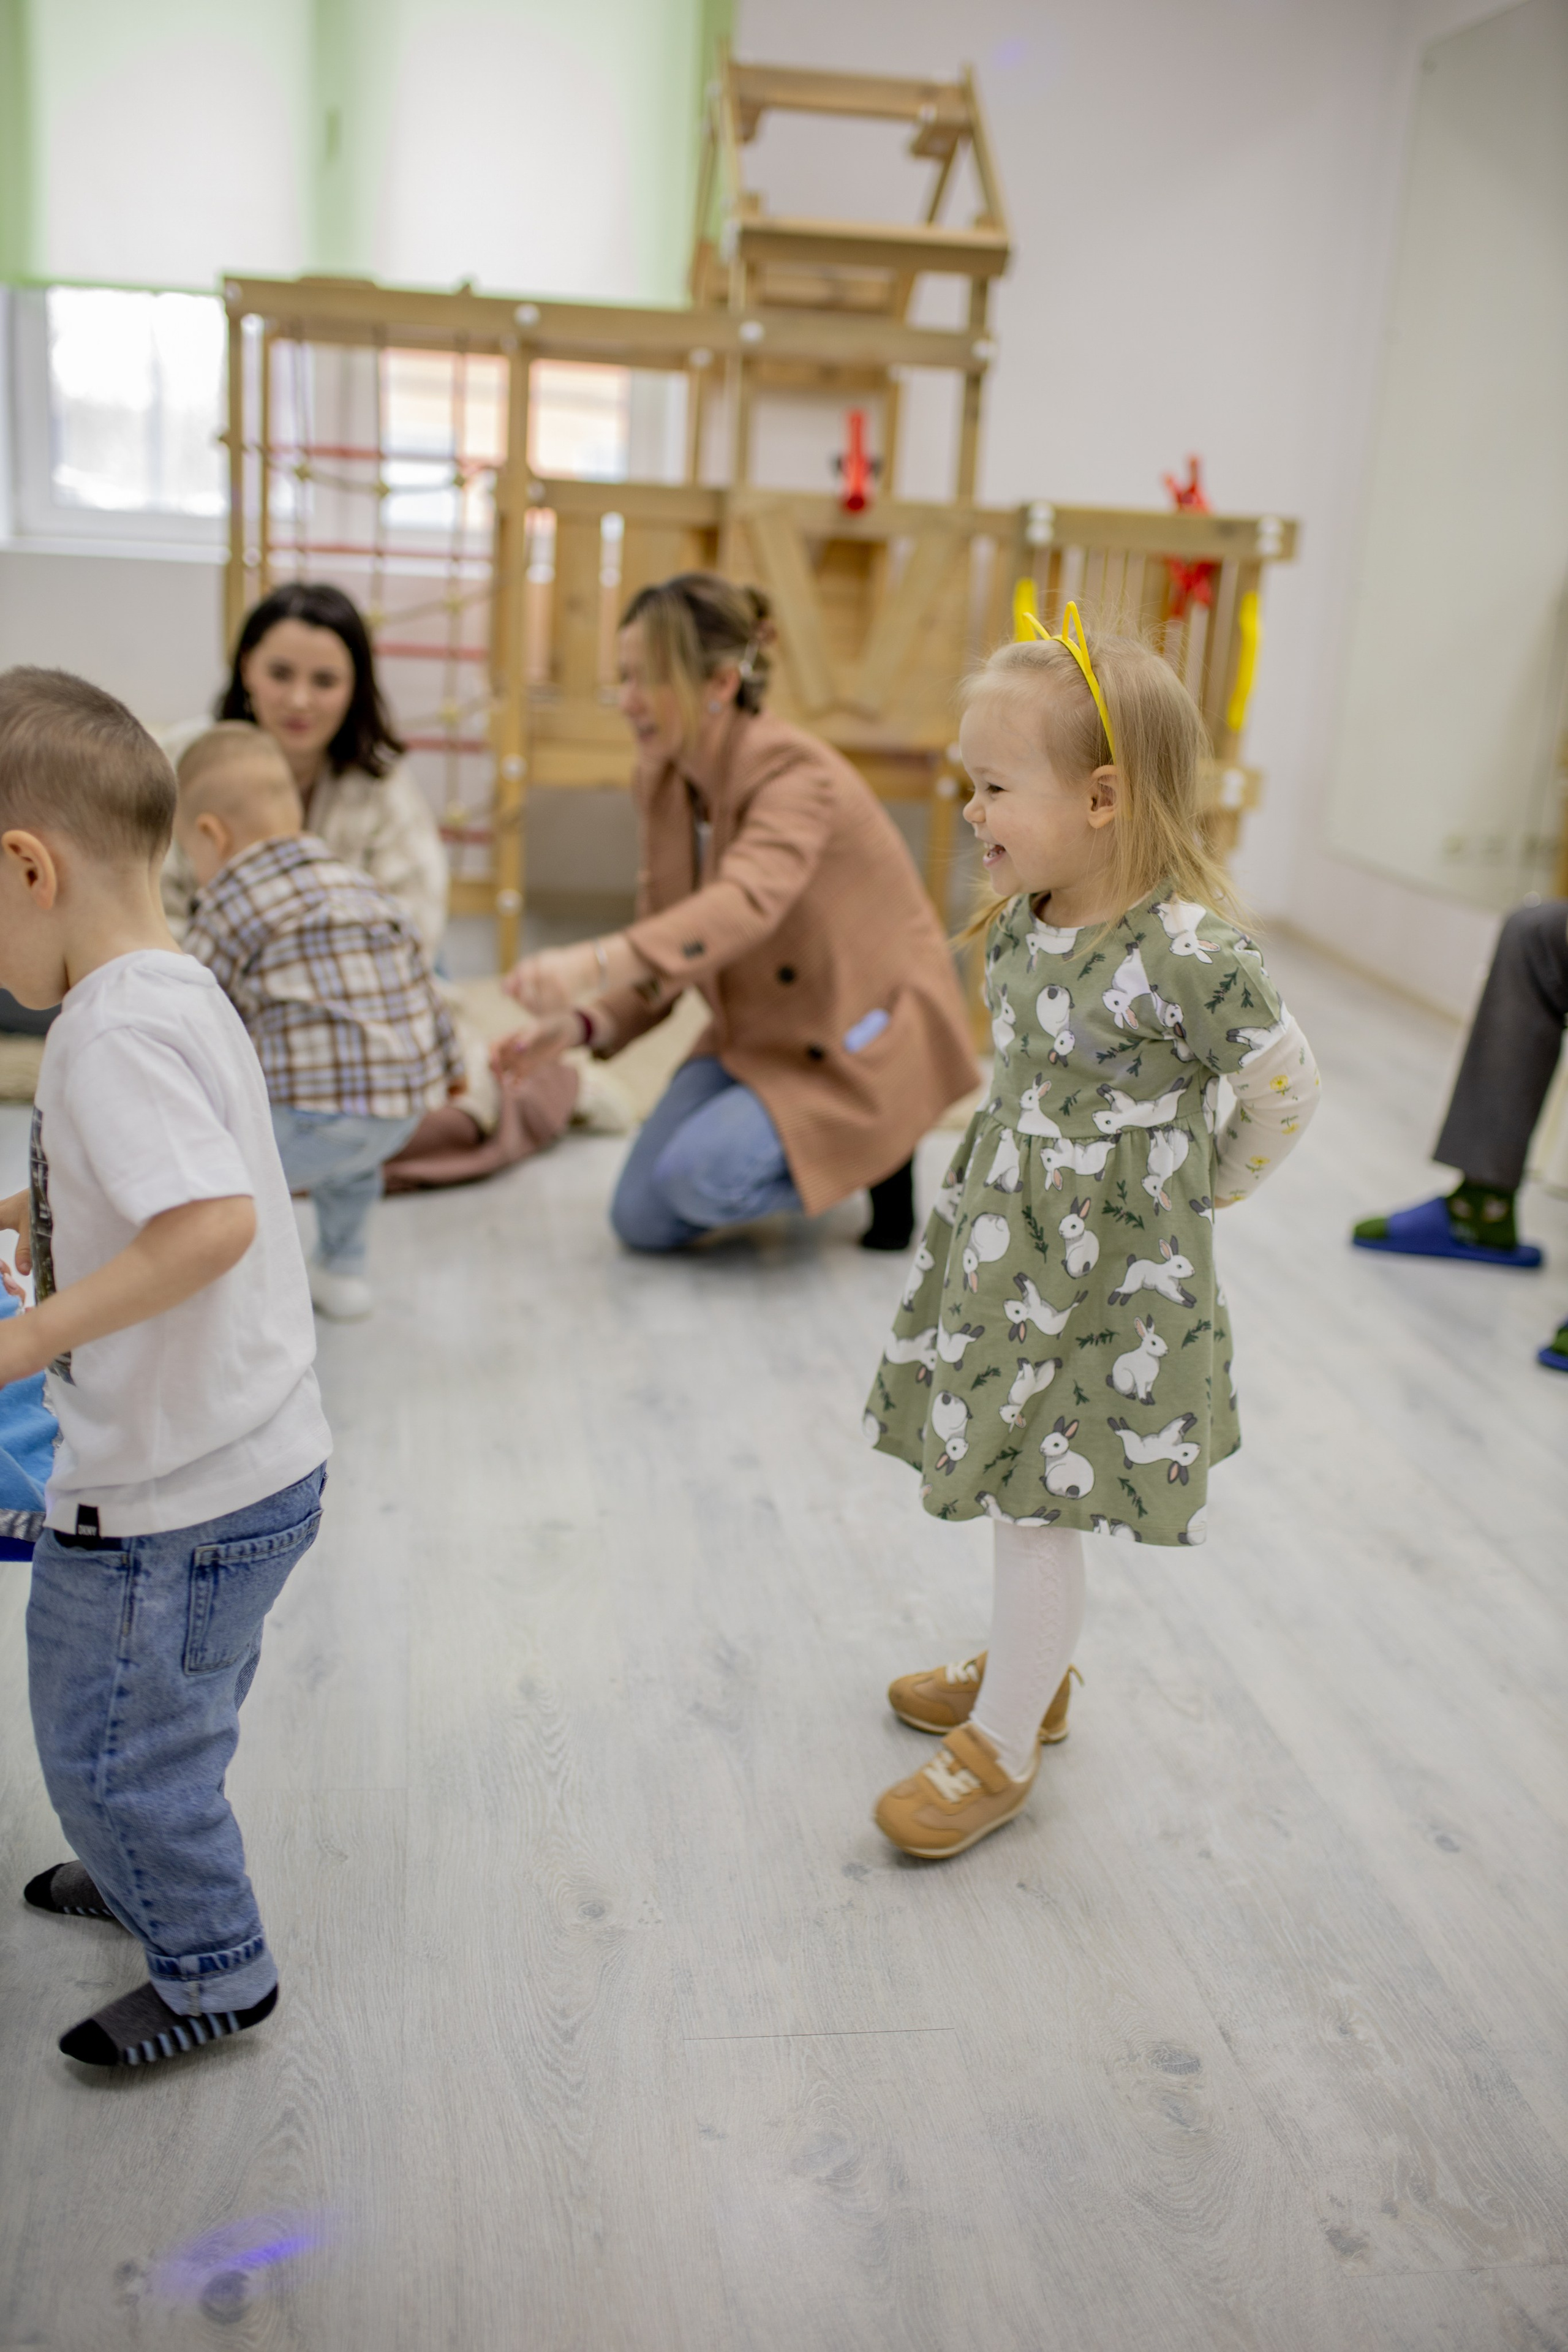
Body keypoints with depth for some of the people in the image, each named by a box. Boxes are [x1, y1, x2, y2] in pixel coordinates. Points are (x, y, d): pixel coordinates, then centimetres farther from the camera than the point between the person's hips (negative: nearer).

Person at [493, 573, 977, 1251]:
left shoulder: (795, 774, -25)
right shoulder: (659, 782, -1)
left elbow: (748, 905, -46)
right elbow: (660, 946, 0)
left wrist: (597, 962, -61)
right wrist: (579, 1025, -21)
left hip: (864, 1033, -7)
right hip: (758, 1033, 7)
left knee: (700, 1176, -26)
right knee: (641, 1218, -2)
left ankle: (877, 1151, 0)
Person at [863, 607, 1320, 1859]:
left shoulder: (1189, 955, -25)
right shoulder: (1023, 921, -1)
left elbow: (1287, 1087, -11)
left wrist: (1210, 1190, 1)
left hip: (1111, 1281, -7)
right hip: (1012, 1241, 8)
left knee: (1041, 1503, 2)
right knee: (1024, 1489, 20)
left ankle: (1003, 1746, 20)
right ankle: (1028, 1669, 42)